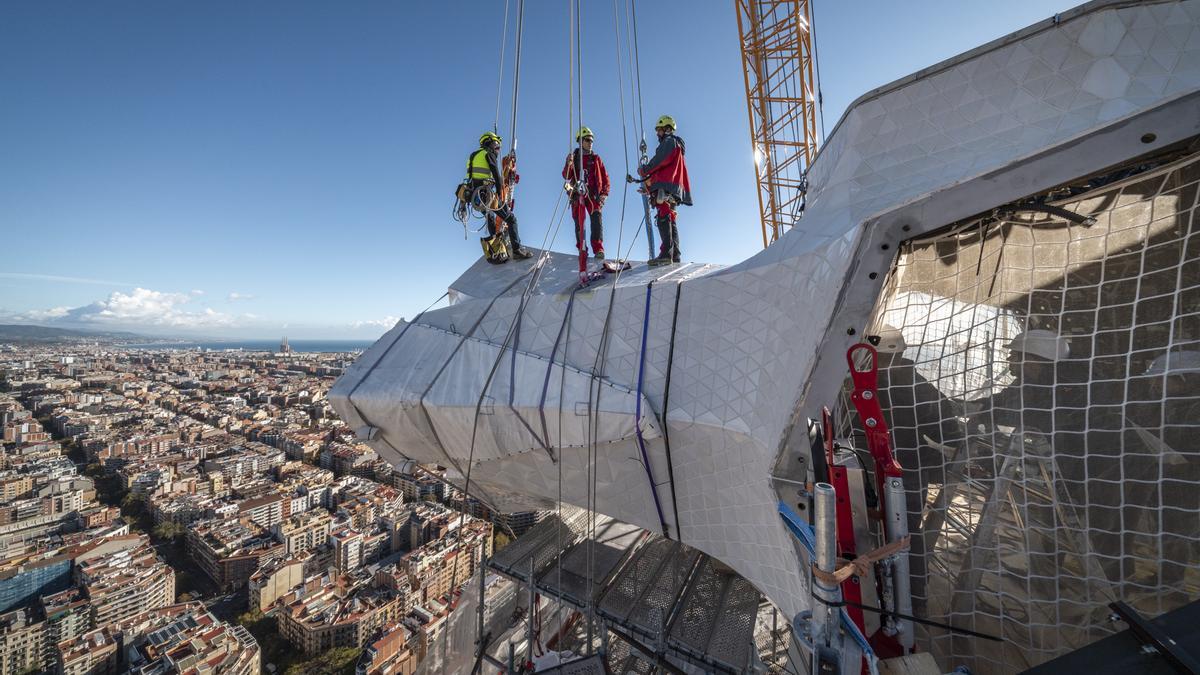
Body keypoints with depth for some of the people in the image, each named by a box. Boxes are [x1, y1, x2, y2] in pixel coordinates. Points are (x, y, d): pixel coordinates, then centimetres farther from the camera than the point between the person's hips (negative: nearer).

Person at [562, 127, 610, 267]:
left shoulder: (596, 158, 15)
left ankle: (598, 248, -25)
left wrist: (604, 193, -3)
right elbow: (566, 176, 1)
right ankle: (582, 250, 1)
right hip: (577, 194, 0)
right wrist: (568, 164, -19)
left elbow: (605, 177, 12)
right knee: (579, 223, -4)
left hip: (594, 194, 0)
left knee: (596, 219, -18)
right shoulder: (574, 157, 12)